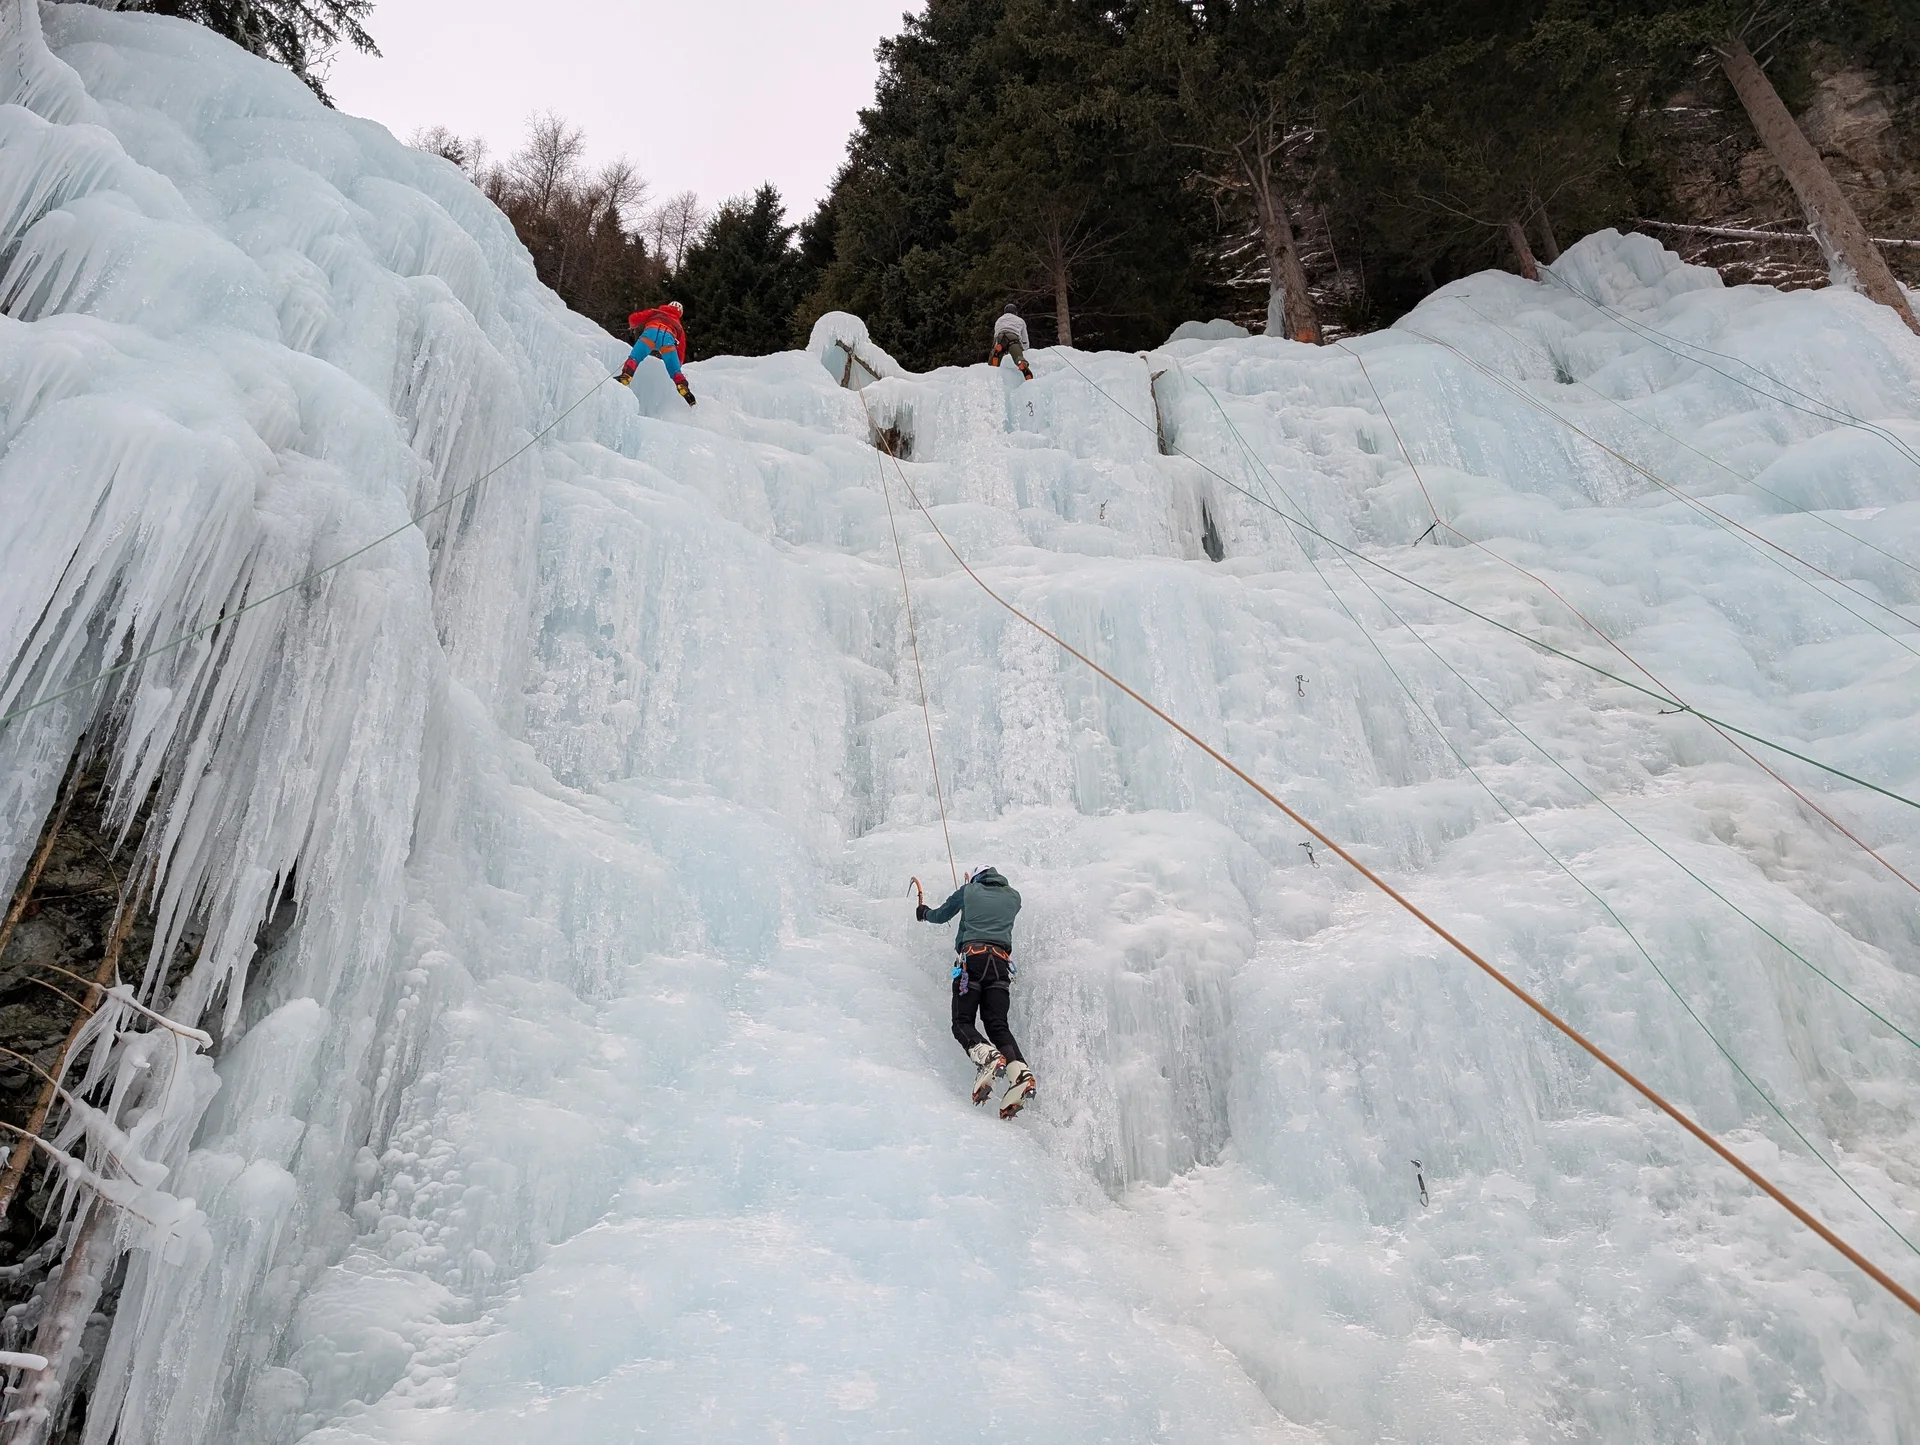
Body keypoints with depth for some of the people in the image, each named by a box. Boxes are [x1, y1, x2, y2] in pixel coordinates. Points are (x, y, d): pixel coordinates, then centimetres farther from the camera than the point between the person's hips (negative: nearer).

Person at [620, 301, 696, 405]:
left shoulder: (654, 312, 37)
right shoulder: (679, 326, 38)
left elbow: (633, 318, 28)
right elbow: (681, 351, 33)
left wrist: (632, 328, 48)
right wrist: (677, 365, 45)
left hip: (651, 332, -1)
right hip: (668, 337, 1)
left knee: (634, 359, -6)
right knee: (675, 371, 7)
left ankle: (625, 378, -30)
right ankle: (684, 390, -13)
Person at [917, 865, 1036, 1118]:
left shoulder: (969, 891, 18)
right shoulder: (1013, 897, 25)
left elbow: (940, 916, 31)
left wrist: (923, 912, 55)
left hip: (971, 957, -3)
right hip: (1001, 961, 3)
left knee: (962, 1023, -2)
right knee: (997, 1024, -1)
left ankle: (986, 1056, -35)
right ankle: (1019, 1071, -28)